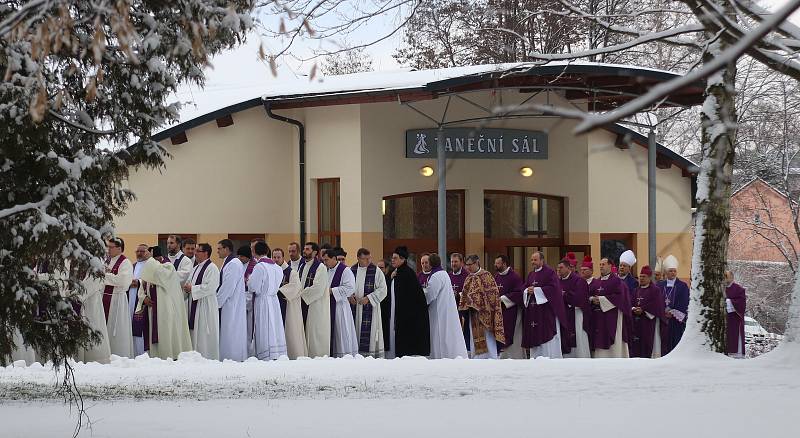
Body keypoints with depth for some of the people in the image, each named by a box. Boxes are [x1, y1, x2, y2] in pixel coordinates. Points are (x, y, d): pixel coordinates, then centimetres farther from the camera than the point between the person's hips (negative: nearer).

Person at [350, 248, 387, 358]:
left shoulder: (376, 271, -3)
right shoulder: (352, 270, 8)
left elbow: (382, 289, -5)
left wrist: (368, 298, -13)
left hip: (370, 307, -4)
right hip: (355, 307, 4)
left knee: (369, 332, -7)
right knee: (356, 331, 3)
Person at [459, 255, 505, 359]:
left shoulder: (486, 275, -6)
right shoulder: (469, 279, 13)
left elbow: (492, 294, -10)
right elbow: (464, 296, 17)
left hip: (484, 314, -6)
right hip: (473, 315, 6)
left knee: (487, 340, -5)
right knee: (475, 340, 6)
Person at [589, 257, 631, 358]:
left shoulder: (616, 281, -2)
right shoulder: (595, 283, 17)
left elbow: (619, 296, -13)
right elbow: (588, 295, 17)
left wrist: (601, 299, -15)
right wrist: (593, 299, -8)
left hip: (612, 316, -6)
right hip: (598, 318, 6)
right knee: (599, 341, 2)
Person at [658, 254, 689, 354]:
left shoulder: (683, 286, 2)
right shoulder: (660, 286, 11)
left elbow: (684, 304, -4)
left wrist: (673, 313, -12)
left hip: (677, 321, -3)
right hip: (663, 319, 3)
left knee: (676, 342, -6)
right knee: (665, 344, 0)